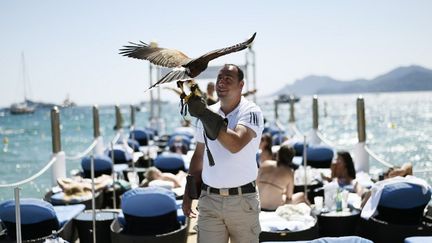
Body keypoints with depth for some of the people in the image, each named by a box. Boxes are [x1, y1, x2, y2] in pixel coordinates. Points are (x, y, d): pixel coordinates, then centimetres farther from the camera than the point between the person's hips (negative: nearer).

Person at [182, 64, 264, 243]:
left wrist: (204, 114, -27)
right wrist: (188, 193, 17)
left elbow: (236, 145, -26)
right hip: (209, 199, 4)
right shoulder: (207, 113, 9)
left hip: (243, 201, -4)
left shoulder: (251, 112, -7)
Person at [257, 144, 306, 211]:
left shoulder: (265, 164, -5)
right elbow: (289, 197, -4)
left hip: (260, 205, 4)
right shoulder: (289, 172, -12)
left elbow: (256, 183, 4)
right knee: (302, 195, 21)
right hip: (275, 207, -4)